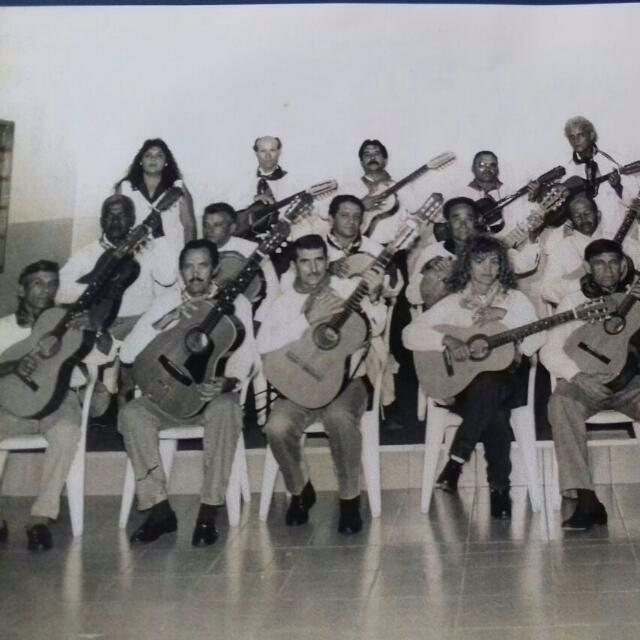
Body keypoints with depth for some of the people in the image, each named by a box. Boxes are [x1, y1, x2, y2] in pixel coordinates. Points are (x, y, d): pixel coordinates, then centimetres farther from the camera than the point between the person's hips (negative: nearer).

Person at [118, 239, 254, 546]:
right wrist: (167, 319, -15)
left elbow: (243, 355, -7)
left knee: (226, 409, -37)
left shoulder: (235, 302, 2)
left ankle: (208, 512, -30)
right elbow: (127, 353, -4)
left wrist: (227, 382, -29)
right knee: (132, 412, -28)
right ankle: (159, 509, -20)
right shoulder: (167, 302, 6)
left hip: (213, 393, -2)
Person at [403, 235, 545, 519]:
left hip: (507, 380, 0)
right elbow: (409, 334, -2)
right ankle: (499, 488, -22)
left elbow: (536, 339, -4)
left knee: (486, 385, -37)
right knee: (494, 415, -35)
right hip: (462, 381, 0)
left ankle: (456, 462, -29)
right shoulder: (453, 303, 7)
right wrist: (447, 339, -18)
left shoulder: (515, 299, 10)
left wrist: (503, 314, -12)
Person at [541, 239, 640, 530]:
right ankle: (586, 500, -36)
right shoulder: (574, 301, 10)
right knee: (562, 402, -34)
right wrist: (578, 376, -18)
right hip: (585, 382, 0)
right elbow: (550, 351, 0)